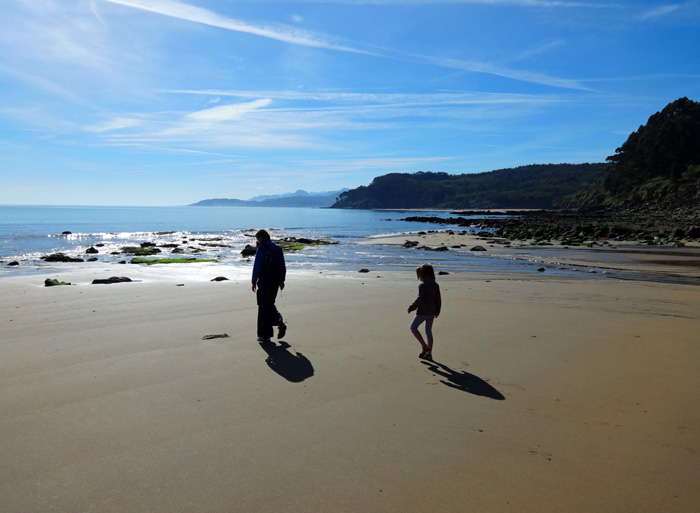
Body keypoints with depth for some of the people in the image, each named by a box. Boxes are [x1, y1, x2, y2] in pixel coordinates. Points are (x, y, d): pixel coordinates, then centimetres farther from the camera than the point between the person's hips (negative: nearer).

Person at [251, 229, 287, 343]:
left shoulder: (261, 249, -10)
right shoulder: (278, 248, 9)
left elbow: (257, 266, -13)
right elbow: (283, 266, 11)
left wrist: (254, 282, -8)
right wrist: (282, 280, 17)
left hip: (264, 282, -6)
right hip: (276, 281, 6)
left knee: (263, 307, 3)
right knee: (270, 304, 22)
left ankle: (265, 335, 8)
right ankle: (279, 322, 3)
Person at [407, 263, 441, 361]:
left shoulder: (422, 285, -16)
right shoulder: (436, 285, 5)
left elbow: (420, 298, -25)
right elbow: (438, 300, 10)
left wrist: (412, 307, -13)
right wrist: (437, 311, 20)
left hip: (423, 312, -7)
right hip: (432, 312, 7)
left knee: (413, 327, 10)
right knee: (429, 331, 14)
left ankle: (424, 346, -1)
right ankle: (429, 354, 18)